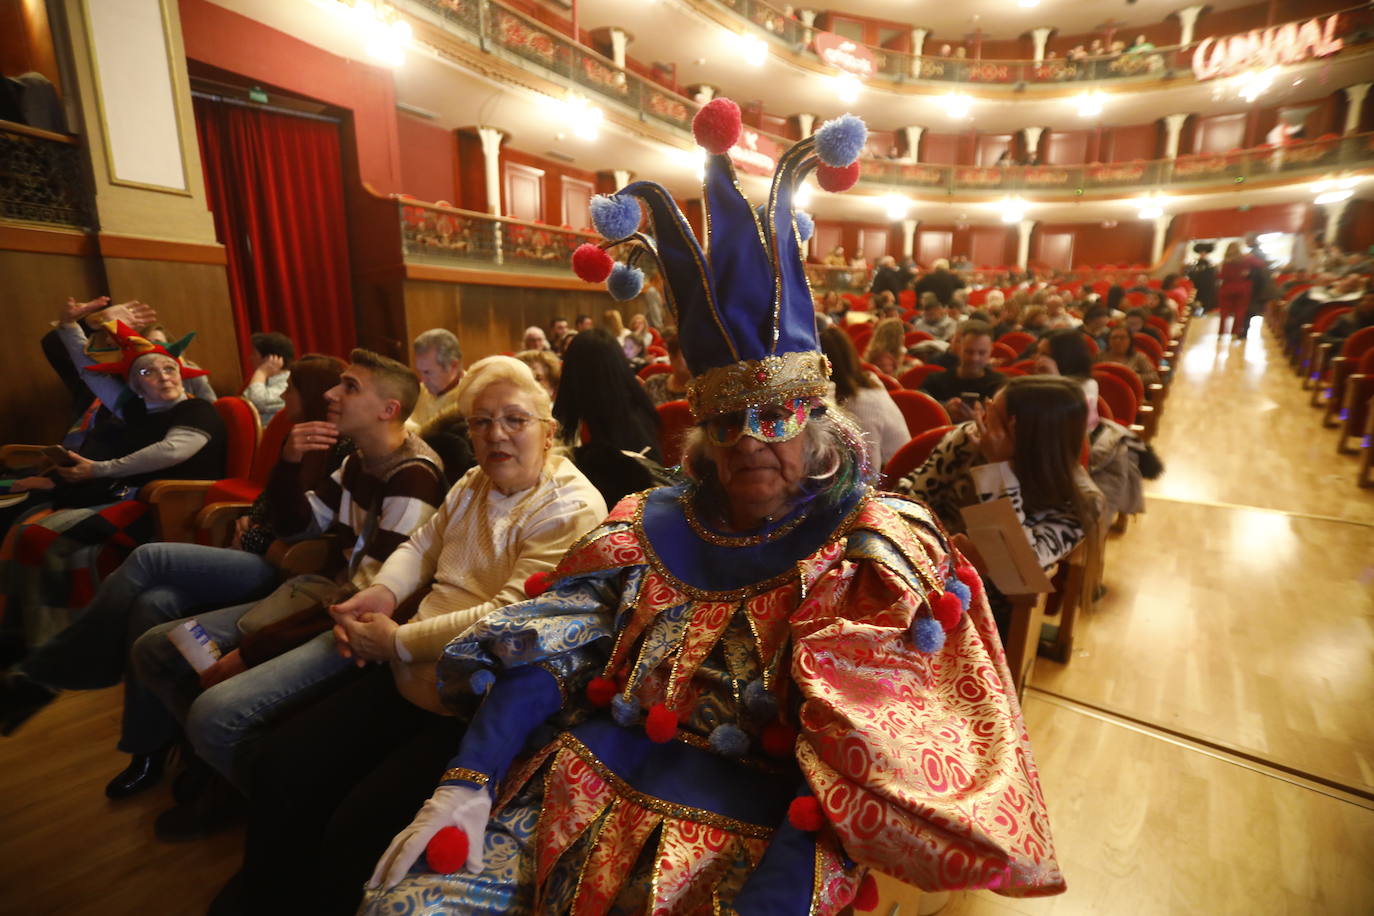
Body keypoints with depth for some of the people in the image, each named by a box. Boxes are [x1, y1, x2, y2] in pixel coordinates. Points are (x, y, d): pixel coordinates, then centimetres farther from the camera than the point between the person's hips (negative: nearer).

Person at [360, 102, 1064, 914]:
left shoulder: (875, 555, -8)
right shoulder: (655, 525, 3)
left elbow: (857, 765, -15)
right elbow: (545, 648, -2)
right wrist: (467, 782, -12)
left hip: (753, 834, -3)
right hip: (585, 790, 4)